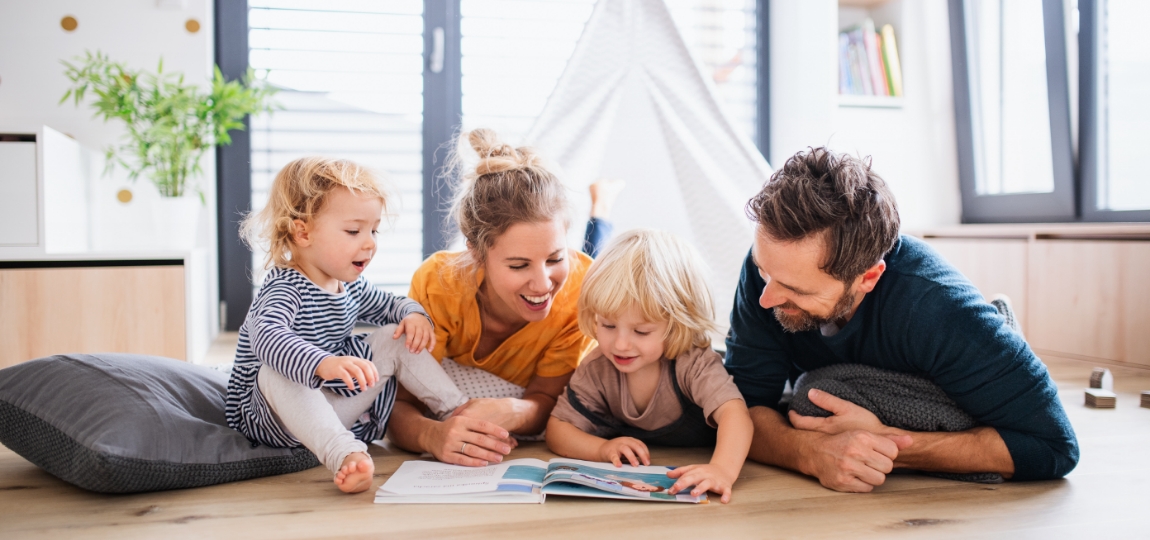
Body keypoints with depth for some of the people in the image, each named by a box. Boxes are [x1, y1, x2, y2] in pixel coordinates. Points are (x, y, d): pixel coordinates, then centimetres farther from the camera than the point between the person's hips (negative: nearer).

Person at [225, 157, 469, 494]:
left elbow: (389, 305, 23)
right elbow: (266, 337, -46)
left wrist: (414, 314, -1)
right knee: (275, 375, -39)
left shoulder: (351, 286, 4)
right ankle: (345, 455, -54)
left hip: (339, 408, 8)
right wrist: (322, 363, -64)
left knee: (396, 337, 2)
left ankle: (459, 410, 2)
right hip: (277, 418, -7)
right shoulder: (285, 290, -24)